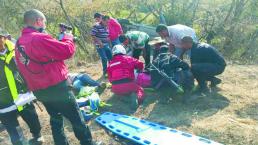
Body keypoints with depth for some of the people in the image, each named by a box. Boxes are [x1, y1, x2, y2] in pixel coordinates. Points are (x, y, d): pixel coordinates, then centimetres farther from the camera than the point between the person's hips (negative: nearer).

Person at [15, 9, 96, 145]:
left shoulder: (19, 43, 7)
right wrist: (68, 38, -3)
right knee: (76, 118, 6)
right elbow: (67, 51, -19)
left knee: (56, 118, 22)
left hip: (39, 91, 8)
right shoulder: (39, 38, -20)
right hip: (57, 87, -8)